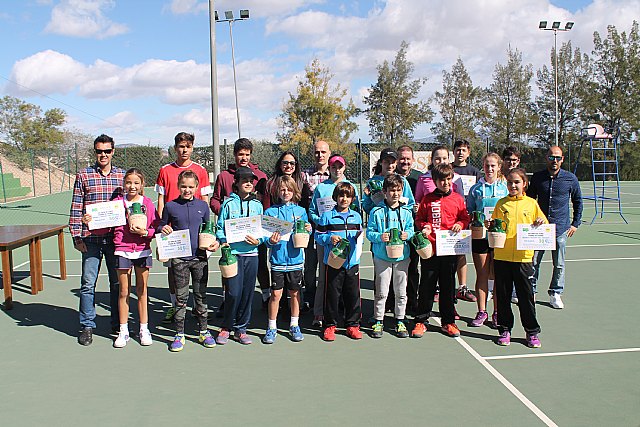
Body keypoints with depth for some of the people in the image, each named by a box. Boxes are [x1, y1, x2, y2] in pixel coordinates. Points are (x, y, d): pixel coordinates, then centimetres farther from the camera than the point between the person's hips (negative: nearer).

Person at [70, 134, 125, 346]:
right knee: (88, 283, 1)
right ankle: (87, 326, 15)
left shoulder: (122, 175, 8)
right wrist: (77, 236, -4)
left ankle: (117, 324, 22)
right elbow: (76, 208, 2)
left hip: (116, 238, 2)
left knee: (118, 282, 9)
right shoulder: (83, 176, 4)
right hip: (91, 239, -1)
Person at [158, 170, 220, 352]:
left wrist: (215, 242, -2)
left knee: (201, 296, 9)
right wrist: (162, 229, -12)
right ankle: (179, 335, 16)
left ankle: (203, 332, 22)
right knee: (181, 297, 5)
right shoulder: (170, 206, 1)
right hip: (179, 258, -1)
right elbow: (161, 227, 11)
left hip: (200, 257, 1)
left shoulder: (203, 206, 5)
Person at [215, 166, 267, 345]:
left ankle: (241, 329, 21)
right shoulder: (228, 204, 2)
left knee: (247, 293, 7)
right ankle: (226, 327, 13)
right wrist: (225, 240, -14)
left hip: (252, 253, 3)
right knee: (233, 292, -8)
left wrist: (258, 240, -8)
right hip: (233, 253, -3)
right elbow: (219, 229, 4)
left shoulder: (257, 205, 10)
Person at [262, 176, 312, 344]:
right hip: (278, 259, -2)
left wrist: (308, 230, -11)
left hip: (295, 259, 2)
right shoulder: (270, 212, 1)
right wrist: (271, 241, -21)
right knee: (275, 294, 0)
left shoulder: (300, 211, 6)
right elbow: (265, 237, -1)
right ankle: (272, 327, 15)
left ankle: (294, 326, 25)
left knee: (295, 293, 11)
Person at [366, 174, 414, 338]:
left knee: (401, 291, 11)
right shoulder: (377, 212, -4)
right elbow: (369, 232, -2)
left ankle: (400, 321, 24)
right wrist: (380, 237, -20)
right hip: (382, 256, -2)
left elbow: (411, 229, 9)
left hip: (402, 256, 3)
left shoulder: (406, 212, 4)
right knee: (381, 292, 4)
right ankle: (378, 322, 16)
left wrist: (407, 235, -12)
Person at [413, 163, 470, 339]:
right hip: (430, 249, -1)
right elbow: (419, 219, 8)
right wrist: (424, 227, -11)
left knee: (448, 286, 10)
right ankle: (421, 321, 13)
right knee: (426, 286, 3)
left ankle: (448, 322, 21)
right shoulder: (428, 199, 3)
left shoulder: (457, 199, 7)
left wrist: (460, 224, -8)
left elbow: (465, 218, 13)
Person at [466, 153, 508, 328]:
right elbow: (468, 213, 10)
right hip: (480, 235, 0)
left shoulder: (506, 187, 5)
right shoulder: (476, 188, 6)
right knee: (481, 275, 5)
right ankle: (481, 312, 14)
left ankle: (497, 313, 15)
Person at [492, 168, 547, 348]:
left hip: (524, 257, -1)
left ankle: (532, 332, 18)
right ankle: (504, 330, 21)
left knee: (526, 296, 5)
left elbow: (543, 226, 10)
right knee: (503, 295, 8)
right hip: (501, 256, 1)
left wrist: (541, 223, -11)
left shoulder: (531, 203, 5)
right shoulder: (501, 203, 6)